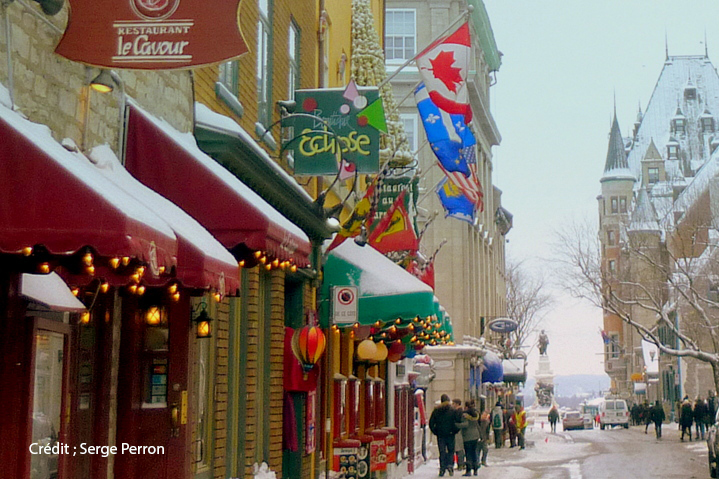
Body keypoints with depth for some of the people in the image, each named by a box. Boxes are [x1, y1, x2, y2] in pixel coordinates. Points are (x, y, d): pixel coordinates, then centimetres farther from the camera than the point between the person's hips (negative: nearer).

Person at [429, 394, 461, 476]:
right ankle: (450, 464, -9)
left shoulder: (436, 410, 4)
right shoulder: (453, 410, -2)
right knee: (451, 450, 10)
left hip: (440, 435, 1)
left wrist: (435, 432, 7)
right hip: (450, 435, -1)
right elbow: (459, 421, -7)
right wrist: (455, 431, 2)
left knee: (442, 452, 6)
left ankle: (442, 469, 0)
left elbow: (431, 423, 2)